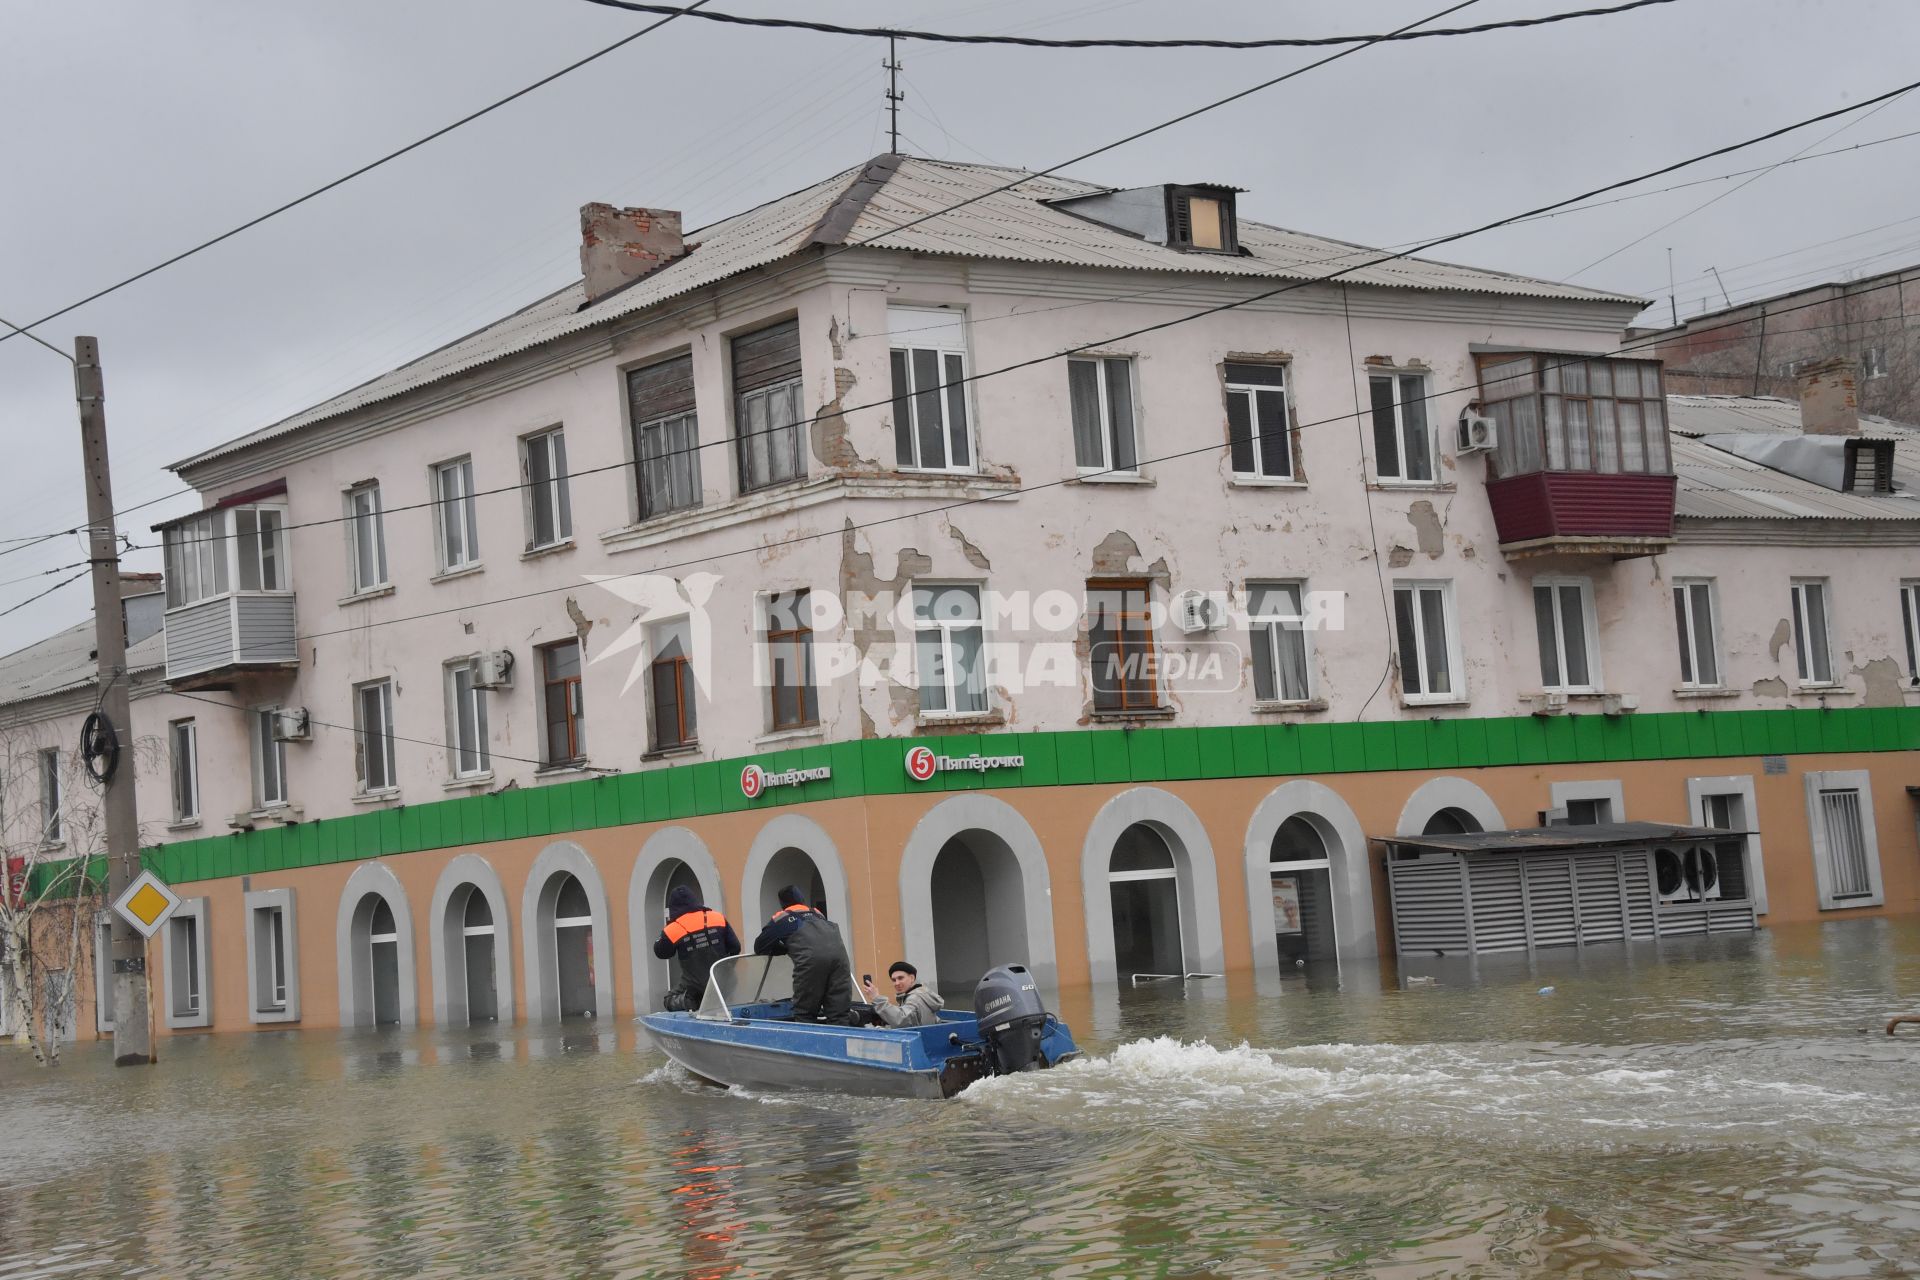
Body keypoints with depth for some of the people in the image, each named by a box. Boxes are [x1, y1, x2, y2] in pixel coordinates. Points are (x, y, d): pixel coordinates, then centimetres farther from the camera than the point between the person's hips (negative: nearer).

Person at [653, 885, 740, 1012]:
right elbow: (735, 948, 3)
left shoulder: (673, 930, -12)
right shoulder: (718, 918, -4)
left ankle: (687, 1003, -9)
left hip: (695, 989, -3)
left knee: (671, 999, 22)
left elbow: (661, 953, 7)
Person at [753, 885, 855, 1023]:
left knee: (804, 1015, 3)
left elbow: (759, 947, 31)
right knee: (838, 1015, 2)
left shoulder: (781, 918, 25)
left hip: (811, 959, -4)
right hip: (838, 952, 4)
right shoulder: (817, 914, 37)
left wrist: (784, 948, 46)